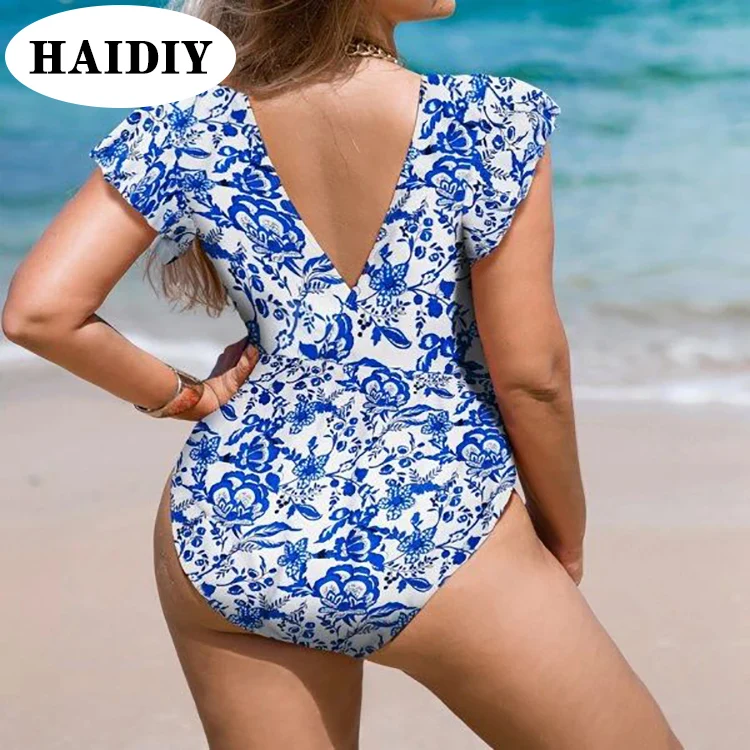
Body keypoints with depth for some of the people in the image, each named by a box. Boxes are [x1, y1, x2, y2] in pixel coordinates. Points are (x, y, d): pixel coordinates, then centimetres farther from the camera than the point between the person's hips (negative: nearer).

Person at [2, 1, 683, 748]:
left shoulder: (190, 126, -3)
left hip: (228, 530, 5)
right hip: (432, 540, -4)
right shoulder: (490, 122, -12)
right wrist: (565, 543, 6)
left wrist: (182, 396, 6)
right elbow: (531, 374, -9)